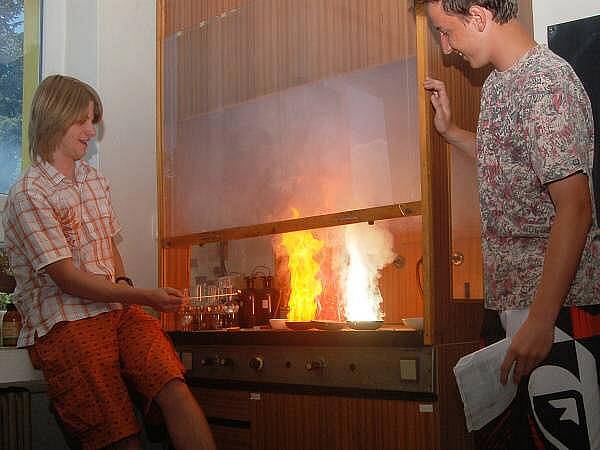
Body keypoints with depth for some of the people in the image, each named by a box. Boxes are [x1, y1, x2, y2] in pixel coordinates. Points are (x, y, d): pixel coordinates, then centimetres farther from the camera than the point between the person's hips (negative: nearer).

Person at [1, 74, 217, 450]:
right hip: (65, 324, -5)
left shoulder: (96, 180, 20)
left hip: (119, 310, 6)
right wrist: (145, 296, -11)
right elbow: (68, 279, -10)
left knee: (176, 392, -22)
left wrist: (124, 283, 9)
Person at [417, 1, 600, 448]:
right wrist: (449, 130, 20)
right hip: (519, 295, 9)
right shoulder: (499, 82, 13)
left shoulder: (544, 83, -17)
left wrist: (540, 319, -25)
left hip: (557, 303, -9)